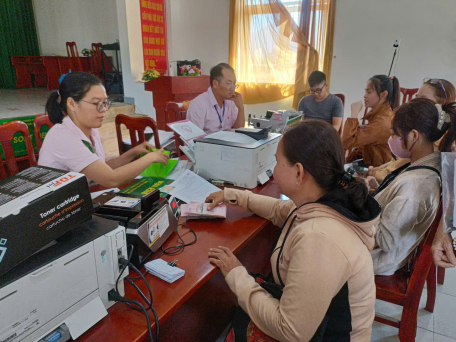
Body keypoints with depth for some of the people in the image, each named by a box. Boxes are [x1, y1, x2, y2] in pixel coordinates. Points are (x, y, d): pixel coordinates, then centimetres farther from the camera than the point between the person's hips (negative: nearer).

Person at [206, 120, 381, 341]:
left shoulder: (317, 239, -37)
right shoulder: (331, 200, -9)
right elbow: (281, 211, 13)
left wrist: (236, 275, -19)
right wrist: (233, 196, 15)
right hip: (316, 318, 7)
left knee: (233, 323, 8)